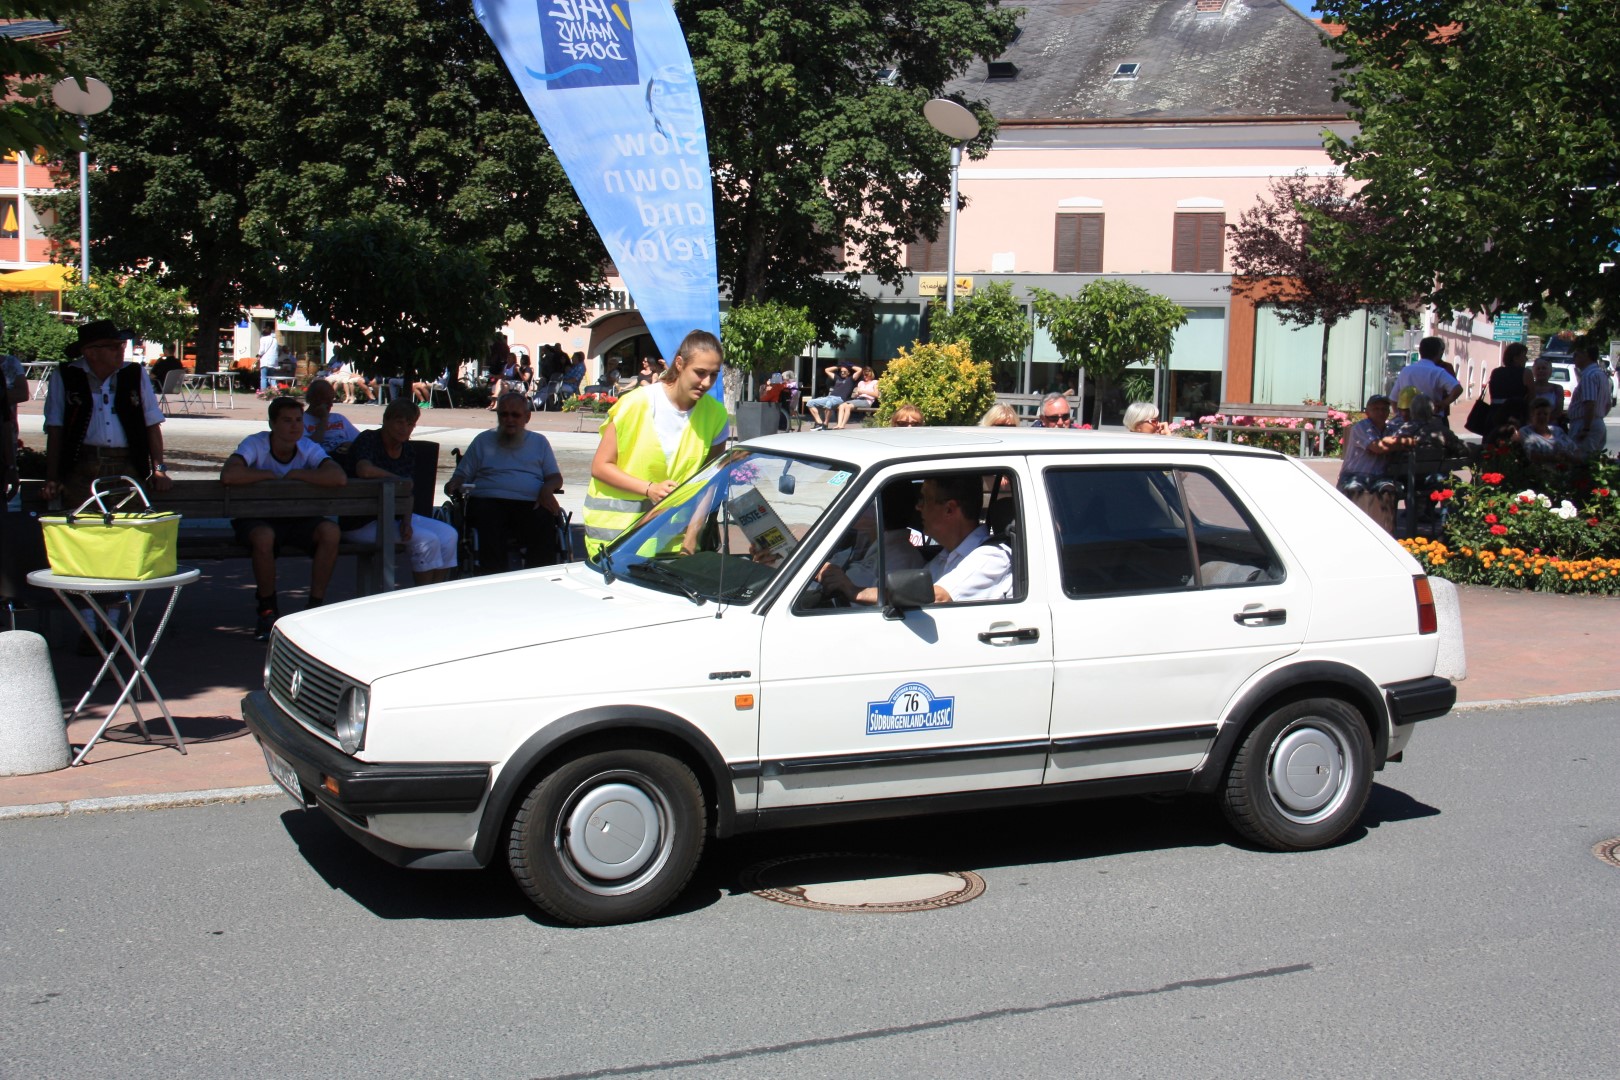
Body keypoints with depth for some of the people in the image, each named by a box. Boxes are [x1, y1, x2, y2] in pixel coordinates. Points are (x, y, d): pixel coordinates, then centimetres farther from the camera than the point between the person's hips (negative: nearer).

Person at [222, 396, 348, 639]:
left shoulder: (309, 448, -9)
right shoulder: (255, 444, -16)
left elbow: (339, 478, -28)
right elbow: (228, 476, -36)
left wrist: (295, 474, -23)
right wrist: (272, 475, -23)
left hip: (296, 518, 3)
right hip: (256, 517, -3)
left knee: (330, 531, -26)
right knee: (264, 537, -37)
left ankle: (316, 607, -10)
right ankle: (267, 609, -13)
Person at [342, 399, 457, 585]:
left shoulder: (409, 451, 8)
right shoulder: (369, 440, -13)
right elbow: (365, 471, -35)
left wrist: (406, 521, -15)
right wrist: (399, 479, -18)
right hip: (361, 522, -8)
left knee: (448, 534, -7)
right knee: (427, 540, -24)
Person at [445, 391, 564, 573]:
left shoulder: (539, 442, 26)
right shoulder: (483, 440, 25)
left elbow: (555, 477, 18)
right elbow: (462, 475, 21)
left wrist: (547, 490, -6)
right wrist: (454, 485, -4)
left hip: (531, 503, 0)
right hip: (489, 501, 0)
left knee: (544, 523, -35)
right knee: (488, 524, -37)